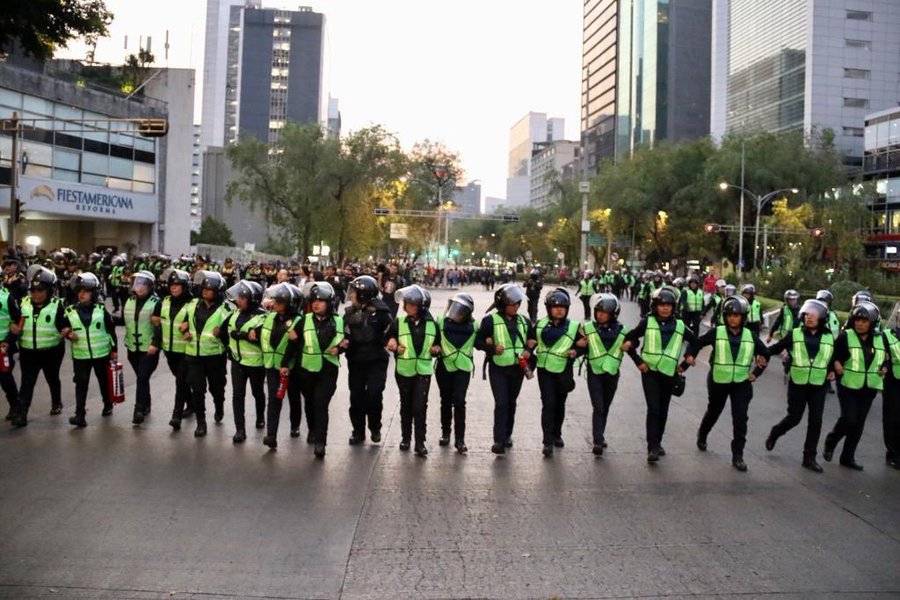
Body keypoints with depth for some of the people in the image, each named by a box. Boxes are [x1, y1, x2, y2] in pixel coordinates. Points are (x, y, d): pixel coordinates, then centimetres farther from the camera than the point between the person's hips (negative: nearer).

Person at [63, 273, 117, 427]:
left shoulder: (101, 309, -4)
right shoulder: (70, 311, 0)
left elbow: (111, 330, 1)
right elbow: (65, 329, 12)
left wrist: (114, 349, 2)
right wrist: (69, 335, -11)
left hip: (102, 353, -1)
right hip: (80, 355, 1)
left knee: (104, 381, 14)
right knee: (81, 384, -4)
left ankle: (108, 405, 34)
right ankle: (80, 414, -5)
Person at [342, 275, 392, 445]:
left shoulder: (380, 311, -10)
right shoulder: (349, 312, 4)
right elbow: (344, 332, 8)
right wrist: (343, 341, -12)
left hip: (376, 361, -4)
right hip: (355, 361, 4)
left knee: (374, 396, -6)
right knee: (356, 396, 8)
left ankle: (375, 428, 17)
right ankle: (358, 431, 22)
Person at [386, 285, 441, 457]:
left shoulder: (432, 324, -1)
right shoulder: (398, 323, -4)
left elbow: (437, 344, 13)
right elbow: (389, 342, 6)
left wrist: (436, 349, -8)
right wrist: (394, 347, -14)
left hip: (423, 371, -1)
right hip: (404, 370, 1)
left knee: (420, 407, -7)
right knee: (406, 405, 12)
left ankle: (420, 442, 0)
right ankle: (406, 437, 28)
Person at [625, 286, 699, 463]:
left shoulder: (679, 326, 4)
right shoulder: (647, 322, -4)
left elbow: (695, 341, 20)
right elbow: (628, 339, -1)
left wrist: (688, 359, 9)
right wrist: (638, 361, -5)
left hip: (669, 373, 3)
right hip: (650, 371, -3)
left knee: (663, 410, 11)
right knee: (653, 408, -13)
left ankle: (658, 443, 27)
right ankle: (652, 448, -12)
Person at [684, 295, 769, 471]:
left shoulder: (750, 336, -3)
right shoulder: (716, 332, -10)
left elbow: (765, 353, 11)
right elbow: (698, 343, 1)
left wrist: (756, 372, 3)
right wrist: (689, 357, -16)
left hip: (741, 383, 1)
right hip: (718, 381, -1)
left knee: (740, 418, -9)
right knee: (713, 412, 19)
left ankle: (737, 456, -1)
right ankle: (702, 436, 48)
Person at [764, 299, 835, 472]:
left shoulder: (829, 338, 1)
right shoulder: (794, 334, -6)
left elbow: (835, 357, 17)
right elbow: (776, 347, -2)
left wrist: (832, 370, 2)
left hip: (818, 386, 2)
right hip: (797, 384, -2)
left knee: (815, 421, 1)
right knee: (794, 418, 2)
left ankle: (809, 458, 12)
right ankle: (774, 433, 33)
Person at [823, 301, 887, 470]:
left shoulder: (880, 339, 4)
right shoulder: (845, 336, -9)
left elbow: (887, 358, 19)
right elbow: (833, 354, -5)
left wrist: (885, 367, -1)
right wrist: (836, 364, -24)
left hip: (869, 388, 4)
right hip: (848, 385, -4)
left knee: (859, 424, 9)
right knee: (849, 419, -13)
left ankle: (848, 457, 21)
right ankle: (830, 442, 15)